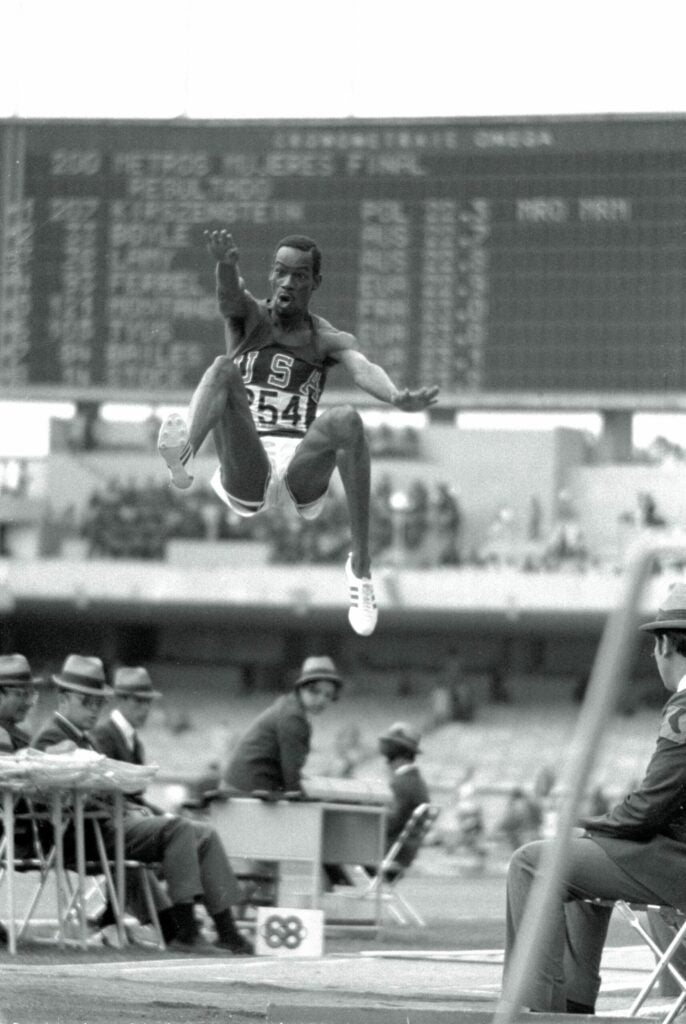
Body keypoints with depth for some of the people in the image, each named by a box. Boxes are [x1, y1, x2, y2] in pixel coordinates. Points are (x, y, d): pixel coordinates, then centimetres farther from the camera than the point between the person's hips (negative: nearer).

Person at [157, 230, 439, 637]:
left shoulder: (328, 340, 13)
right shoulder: (250, 317, 14)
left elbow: (363, 368, -10)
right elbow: (230, 295, -11)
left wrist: (397, 397, -35)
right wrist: (227, 264, -37)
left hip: (301, 470, 1)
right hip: (246, 473, -1)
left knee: (346, 420, -32)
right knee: (224, 369, -23)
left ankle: (361, 568, -33)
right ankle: (183, 457, -55)